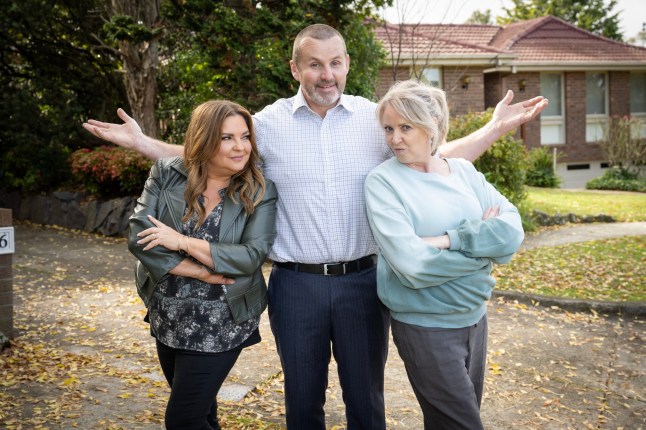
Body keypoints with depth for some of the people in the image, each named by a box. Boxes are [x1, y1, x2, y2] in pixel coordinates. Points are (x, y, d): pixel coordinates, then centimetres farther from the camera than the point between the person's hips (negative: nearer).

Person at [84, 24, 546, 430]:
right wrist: (141, 142, 2)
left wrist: (496, 128, -2)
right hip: (296, 284, 0)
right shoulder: (269, 123, -1)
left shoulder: (376, 118, 1)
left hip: (362, 280, 1)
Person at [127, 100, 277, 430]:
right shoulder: (166, 174, -5)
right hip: (167, 318, 4)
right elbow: (138, 236, -13)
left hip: (219, 325, -3)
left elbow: (252, 256, -19)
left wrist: (182, 242, -21)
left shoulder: (260, 192, -9)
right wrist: (203, 273, -18)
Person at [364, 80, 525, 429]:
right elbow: (411, 265, -22)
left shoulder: (464, 171, 2)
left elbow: (513, 230, -8)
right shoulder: (383, 181, -12)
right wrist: (482, 242, -12)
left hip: (475, 318, 5)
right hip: (424, 326, -5)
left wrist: (450, 240, -21)